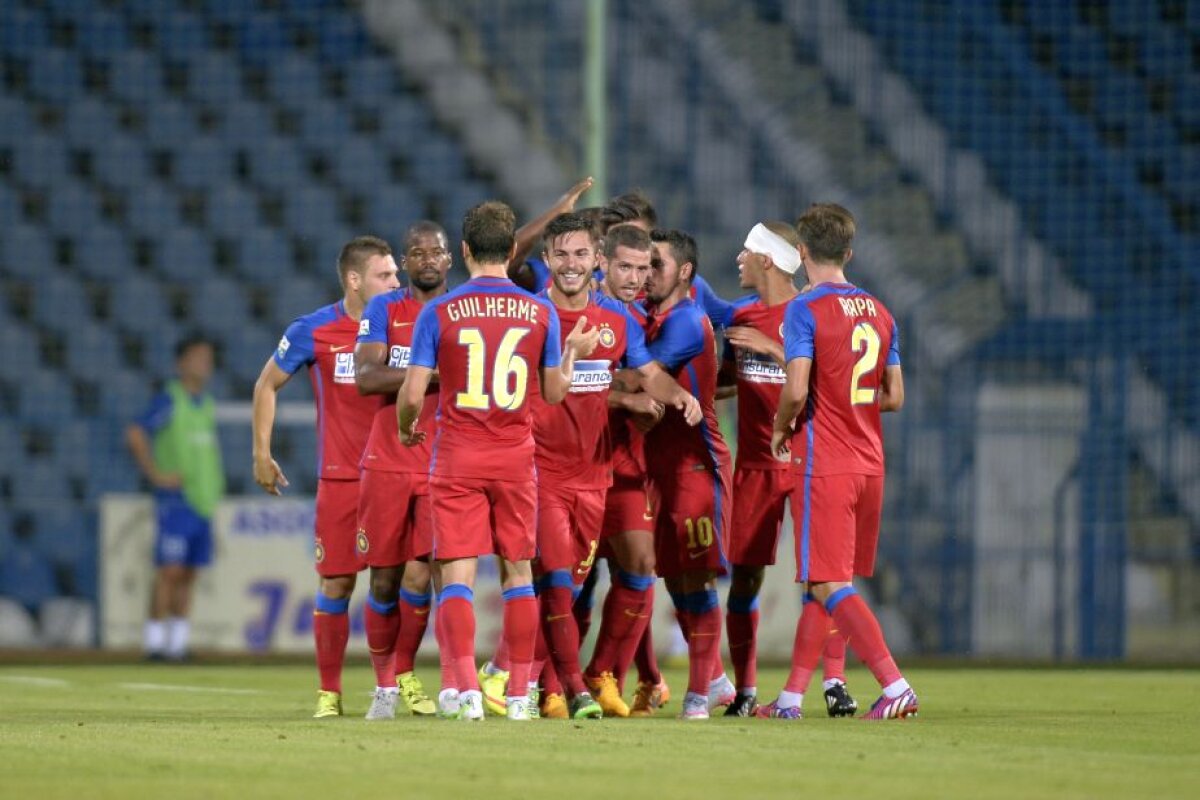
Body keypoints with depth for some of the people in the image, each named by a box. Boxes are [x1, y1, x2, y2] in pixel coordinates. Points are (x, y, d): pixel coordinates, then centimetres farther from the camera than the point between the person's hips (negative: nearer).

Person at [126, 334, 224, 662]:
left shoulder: (207, 404, 15)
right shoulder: (169, 401, -8)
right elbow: (135, 434, -17)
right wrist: (156, 475, -17)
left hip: (203, 499, 7)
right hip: (176, 499, -7)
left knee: (188, 574, 7)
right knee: (170, 571, -10)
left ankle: (178, 641, 10)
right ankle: (155, 640, -7)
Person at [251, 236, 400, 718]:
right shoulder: (314, 331, -4)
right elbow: (268, 384, 9)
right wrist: (261, 452, 6)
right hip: (340, 476, -2)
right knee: (336, 584, 0)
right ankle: (329, 691, 11)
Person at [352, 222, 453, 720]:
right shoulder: (383, 311, 4)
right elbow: (366, 378, -11)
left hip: (443, 466, 0)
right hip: (387, 463, 0)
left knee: (420, 576, -9)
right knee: (384, 581, 3)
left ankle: (404, 674, 10)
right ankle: (384, 685, 18)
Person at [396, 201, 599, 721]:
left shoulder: (438, 313, -5)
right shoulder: (540, 313, 0)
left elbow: (412, 394, -6)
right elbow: (555, 391, 8)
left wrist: (406, 428, 15)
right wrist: (573, 353, 27)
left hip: (457, 458, -2)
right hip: (515, 459, 2)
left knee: (457, 573, -1)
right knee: (517, 570, 11)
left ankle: (467, 688, -13)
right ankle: (519, 693, 11)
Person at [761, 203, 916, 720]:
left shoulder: (805, 310, -11)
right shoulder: (879, 313, 10)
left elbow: (796, 389, -19)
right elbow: (894, 397, 13)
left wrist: (781, 428, -1)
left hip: (824, 465, -7)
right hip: (869, 463, 7)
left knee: (829, 584, -6)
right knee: (823, 583, 13)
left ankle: (895, 687, -16)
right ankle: (792, 696, 16)